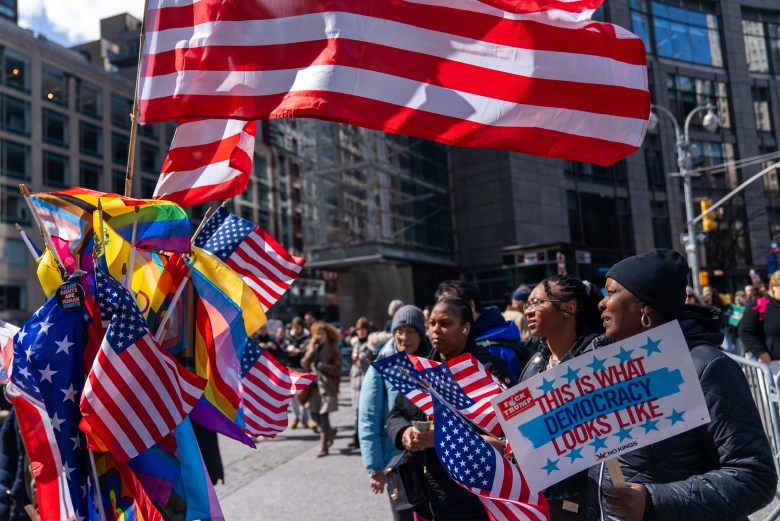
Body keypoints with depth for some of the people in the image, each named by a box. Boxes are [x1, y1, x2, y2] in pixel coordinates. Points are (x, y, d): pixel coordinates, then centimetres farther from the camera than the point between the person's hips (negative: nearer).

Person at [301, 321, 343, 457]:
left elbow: (337, 369, -8)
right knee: (314, 412, 6)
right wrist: (311, 352, -11)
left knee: (324, 414, -6)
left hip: (328, 386, -5)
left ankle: (324, 446, 4)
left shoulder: (333, 349, -3)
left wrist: (320, 365, -14)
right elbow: (305, 364, 1)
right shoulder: (312, 347, 11)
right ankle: (330, 431, 34)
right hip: (315, 384, 5)